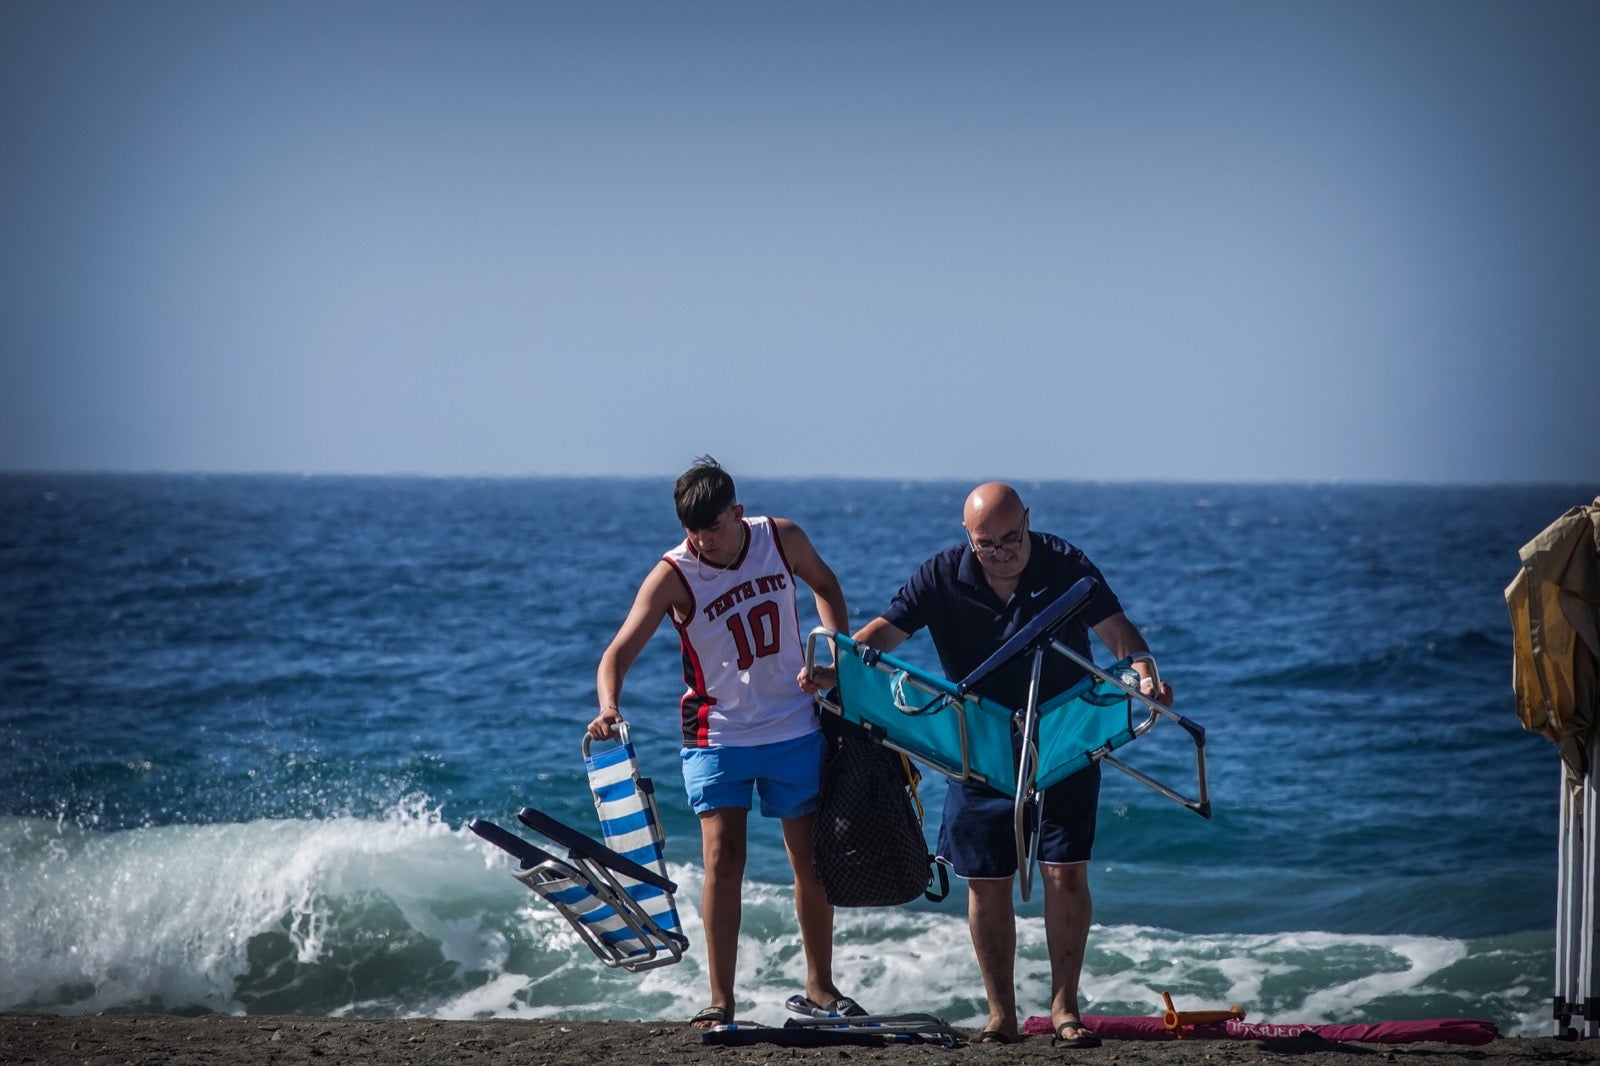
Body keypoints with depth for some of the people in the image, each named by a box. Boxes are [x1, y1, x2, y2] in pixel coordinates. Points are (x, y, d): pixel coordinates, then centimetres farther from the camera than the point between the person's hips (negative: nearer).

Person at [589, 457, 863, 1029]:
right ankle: (720, 1000, -7)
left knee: (813, 858, 9)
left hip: (795, 727, 3)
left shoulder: (782, 539, -8)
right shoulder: (673, 575, -17)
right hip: (719, 734, -3)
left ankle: (819, 987, 23)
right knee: (723, 860, -12)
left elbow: (825, 585, 14)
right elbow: (619, 652, -24)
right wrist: (609, 707, -43)